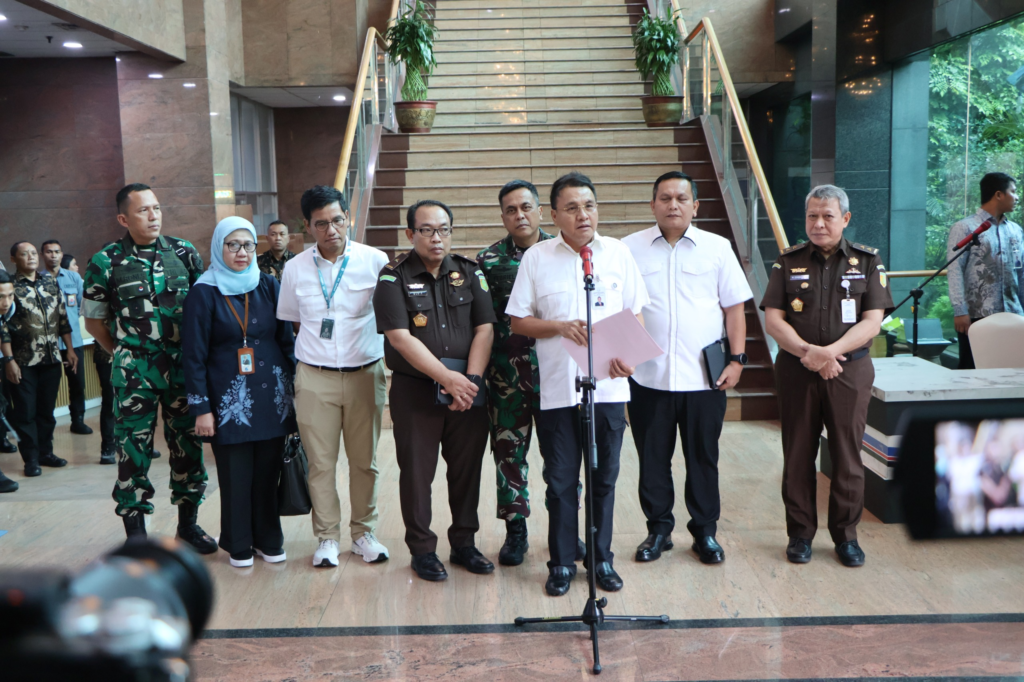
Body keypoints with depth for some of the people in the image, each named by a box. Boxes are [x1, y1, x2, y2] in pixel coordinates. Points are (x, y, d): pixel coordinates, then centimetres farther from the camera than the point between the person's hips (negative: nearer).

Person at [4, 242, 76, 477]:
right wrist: (9, 360, -13)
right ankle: (31, 459, 11)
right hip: (23, 361, -4)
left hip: (51, 358, 4)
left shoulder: (50, 282, 10)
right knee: (25, 411, 2)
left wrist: (70, 349, 10)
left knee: (47, 410, 12)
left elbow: (62, 318, 13)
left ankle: (46, 452, 23)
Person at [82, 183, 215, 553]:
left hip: (182, 366, 2)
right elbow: (93, 320, 7)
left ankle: (188, 522, 25)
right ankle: (135, 532, 14)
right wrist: (123, 354, 7)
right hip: (134, 373, -2)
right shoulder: (106, 261, -3)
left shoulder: (184, 252, 3)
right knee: (133, 447, 2)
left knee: (187, 442, 9)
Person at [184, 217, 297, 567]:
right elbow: (193, 354, -3)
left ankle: (268, 539, 23)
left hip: (271, 395, 3)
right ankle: (238, 545, 20)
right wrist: (201, 408, -6)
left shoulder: (269, 285, 6)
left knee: (268, 471, 7)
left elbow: (286, 338, 10)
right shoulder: (203, 292, -3)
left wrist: (294, 384, 6)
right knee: (235, 475, 4)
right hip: (229, 397, -2)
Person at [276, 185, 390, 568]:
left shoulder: (375, 261, -3)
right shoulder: (295, 269, 3)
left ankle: (363, 532, 25)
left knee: (364, 460, 8)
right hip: (315, 378, 1)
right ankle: (327, 537, 19)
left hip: (365, 374, 0)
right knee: (321, 463, 4)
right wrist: (309, 353, 7)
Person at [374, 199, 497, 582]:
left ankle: (464, 543, 26)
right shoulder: (394, 278, -4)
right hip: (415, 391, -3)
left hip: (468, 389, 3)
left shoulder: (469, 273, 7)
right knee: (417, 472, 5)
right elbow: (400, 338, -13)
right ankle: (422, 550, 20)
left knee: (467, 468, 10)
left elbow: (484, 328, 1)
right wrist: (447, 378, -18)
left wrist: (471, 378, -12)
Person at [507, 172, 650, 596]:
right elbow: (517, 322, 4)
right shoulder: (536, 258, 2)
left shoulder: (618, 253, 6)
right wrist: (560, 327, -13)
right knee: (560, 481, 6)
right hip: (556, 389, -1)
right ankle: (561, 563, 21)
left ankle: (602, 559, 25)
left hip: (609, 387, 1)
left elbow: (636, 316, 8)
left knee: (604, 478, 10)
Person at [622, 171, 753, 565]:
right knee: (652, 459, 9)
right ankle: (658, 529, 24)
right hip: (647, 377, 0)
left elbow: (734, 308, 6)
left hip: (704, 377, 0)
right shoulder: (630, 249, 4)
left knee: (703, 458, 9)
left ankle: (705, 531, 24)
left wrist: (737, 359, 0)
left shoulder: (717, 248, 6)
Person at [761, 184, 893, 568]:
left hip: (850, 371, 0)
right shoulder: (789, 262, 6)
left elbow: (872, 322, -4)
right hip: (796, 370, 1)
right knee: (798, 456, 6)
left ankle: (846, 535, 20)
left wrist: (831, 351, -18)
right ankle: (800, 533, 19)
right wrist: (808, 352, -16)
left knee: (847, 456, 5)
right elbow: (773, 319, -1)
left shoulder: (867, 261, 4)